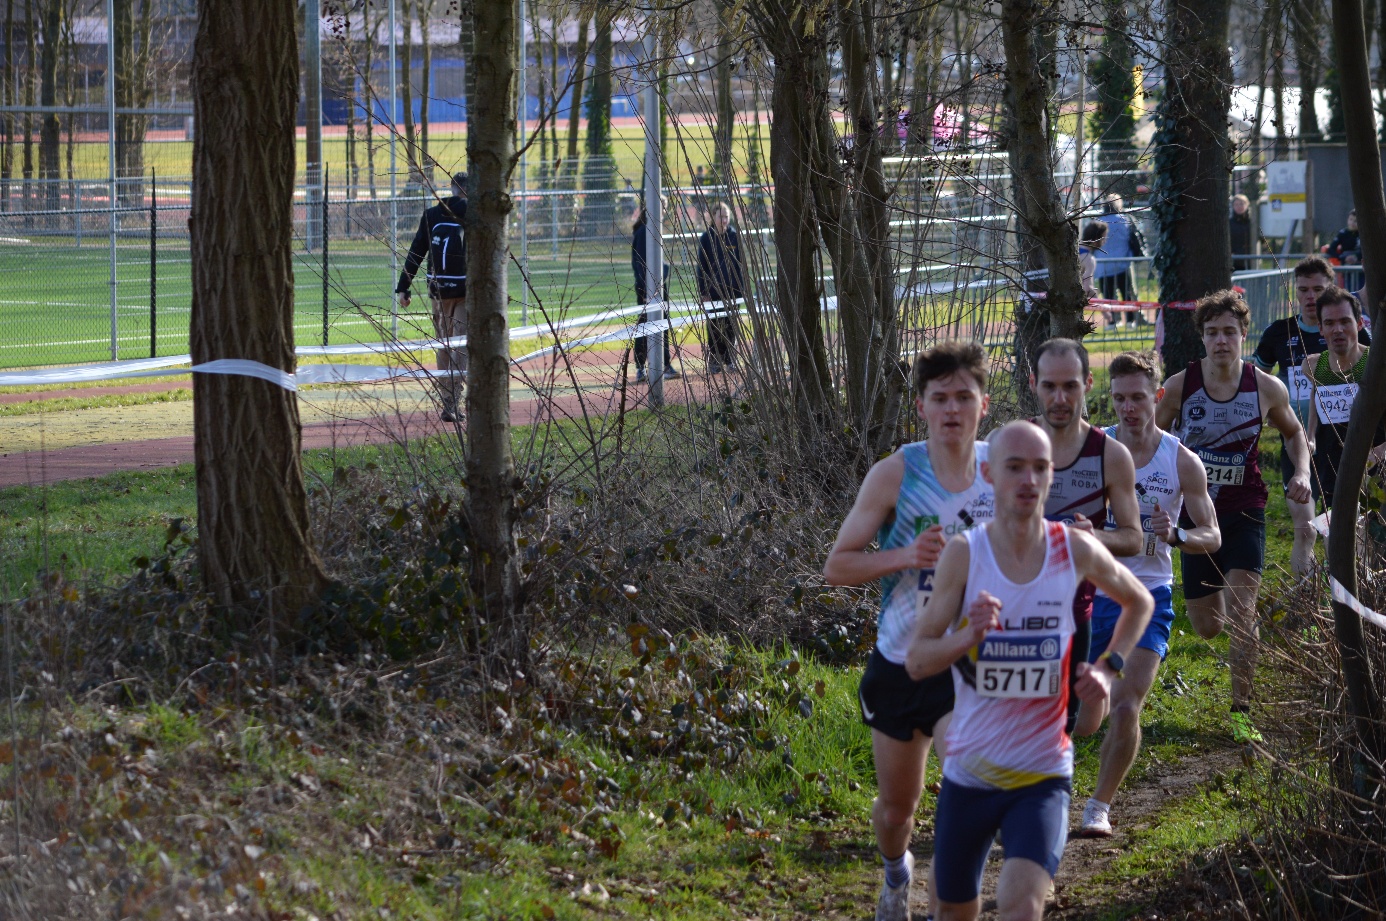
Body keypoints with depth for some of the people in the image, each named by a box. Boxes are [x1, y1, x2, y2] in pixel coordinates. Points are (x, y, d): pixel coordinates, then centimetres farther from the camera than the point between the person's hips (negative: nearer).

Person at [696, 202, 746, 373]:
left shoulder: (734, 237, 5)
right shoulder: (707, 238, 1)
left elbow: (741, 263, 8)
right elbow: (701, 266, 1)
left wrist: (742, 288, 3)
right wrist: (702, 292, -4)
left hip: (732, 289, 1)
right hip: (713, 288, -1)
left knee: (731, 326, 3)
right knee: (714, 327, -1)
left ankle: (730, 360, 9)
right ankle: (714, 361, 3)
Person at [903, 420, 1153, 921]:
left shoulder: (1077, 550, -5)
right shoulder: (964, 553, -9)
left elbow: (1139, 601, 17)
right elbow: (916, 661, -10)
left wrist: (1108, 669, 2)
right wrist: (966, 637, -29)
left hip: (1044, 774, -1)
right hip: (969, 771, 1)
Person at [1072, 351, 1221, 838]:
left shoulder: (1182, 462, -4)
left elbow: (1212, 536, 1)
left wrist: (1175, 535, -19)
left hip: (1148, 596, -1)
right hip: (1093, 592, 1)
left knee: (1126, 710, -18)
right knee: (1083, 724, 7)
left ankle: (1100, 806, -1)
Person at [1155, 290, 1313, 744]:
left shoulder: (1266, 388, -6)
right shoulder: (1179, 386, -8)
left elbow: (1294, 432, 14)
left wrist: (1301, 472, -4)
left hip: (1245, 512, -1)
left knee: (1240, 611, -19)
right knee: (1207, 627, 7)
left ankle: (1241, 712, -10)